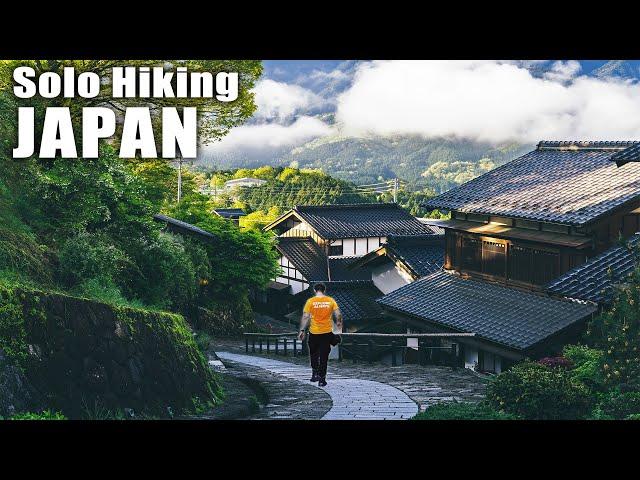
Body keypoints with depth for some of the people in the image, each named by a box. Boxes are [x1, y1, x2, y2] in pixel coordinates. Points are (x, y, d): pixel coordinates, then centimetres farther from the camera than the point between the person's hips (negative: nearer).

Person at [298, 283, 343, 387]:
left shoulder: (310, 301, -5)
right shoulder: (331, 300, 0)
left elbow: (305, 317, -7)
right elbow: (338, 314, -1)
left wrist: (302, 330, -2)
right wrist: (338, 323, 19)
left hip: (314, 332, -1)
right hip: (327, 332, 1)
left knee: (313, 354, 19)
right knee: (324, 356, 5)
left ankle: (315, 373, 12)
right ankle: (322, 379, 5)